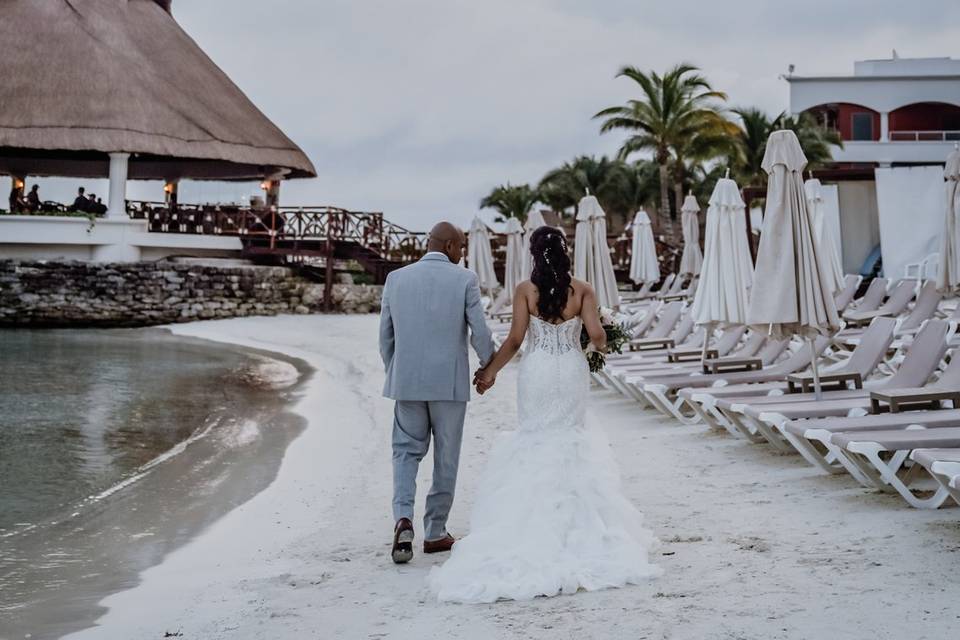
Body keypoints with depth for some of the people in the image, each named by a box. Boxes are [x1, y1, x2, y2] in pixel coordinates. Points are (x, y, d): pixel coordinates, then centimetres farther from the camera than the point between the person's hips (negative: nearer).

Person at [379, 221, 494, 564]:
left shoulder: (396, 279, 3)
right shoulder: (465, 279, -6)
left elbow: (385, 335, 7)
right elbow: (480, 333, -7)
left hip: (407, 381, 2)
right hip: (450, 382, -2)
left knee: (406, 452, 12)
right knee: (446, 457, 12)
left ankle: (403, 519, -10)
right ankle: (435, 533, 18)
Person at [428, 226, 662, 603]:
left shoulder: (525, 290, -8)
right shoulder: (581, 290, -5)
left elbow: (515, 340, -9)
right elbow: (596, 335, -11)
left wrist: (490, 371, 2)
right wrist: (601, 345, 14)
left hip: (537, 373, -1)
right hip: (572, 372, 1)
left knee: (535, 440, 9)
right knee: (571, 438, 13)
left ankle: (537, 524, 9)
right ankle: (574, 519, 14)